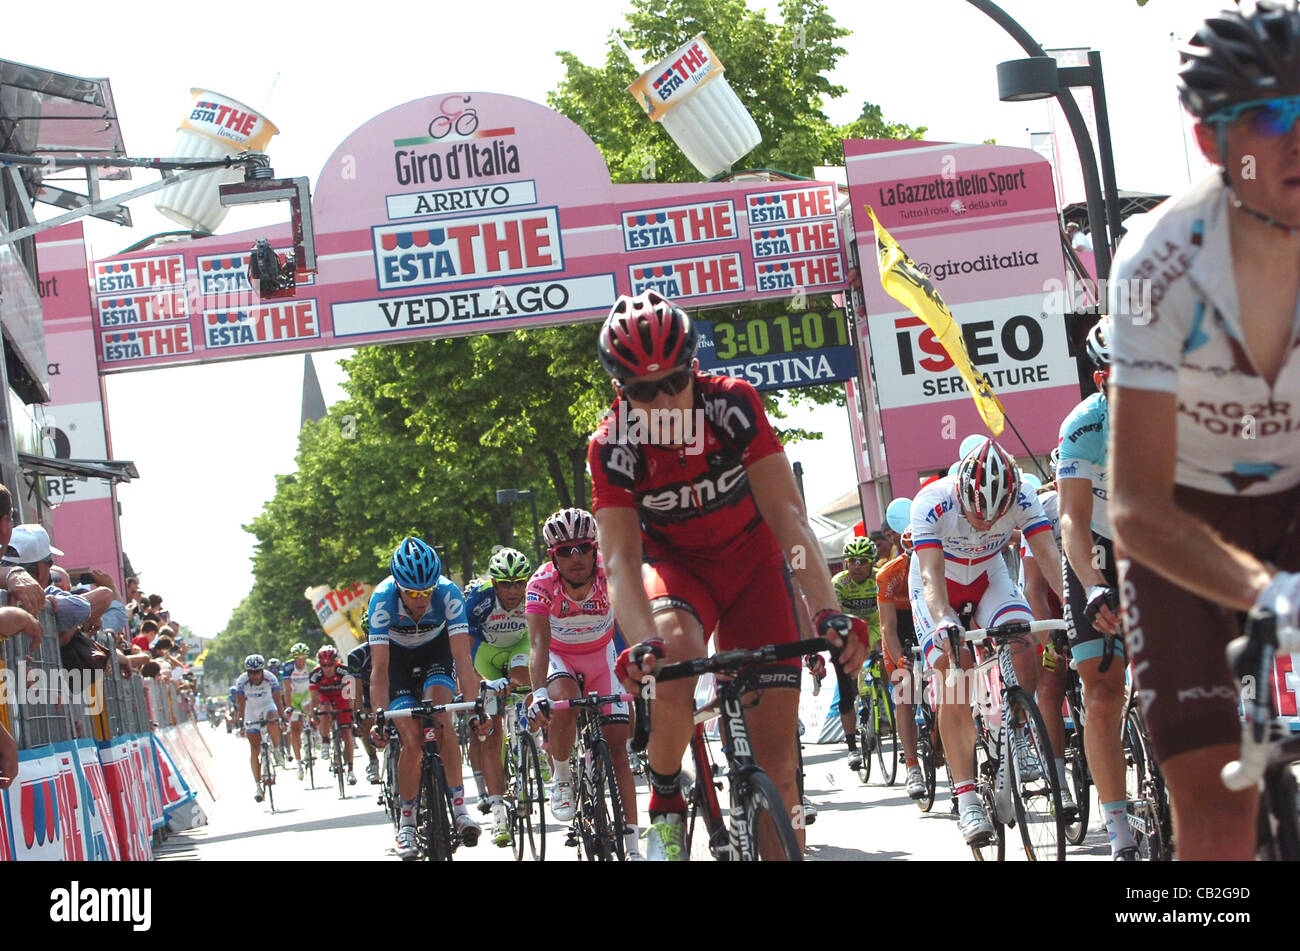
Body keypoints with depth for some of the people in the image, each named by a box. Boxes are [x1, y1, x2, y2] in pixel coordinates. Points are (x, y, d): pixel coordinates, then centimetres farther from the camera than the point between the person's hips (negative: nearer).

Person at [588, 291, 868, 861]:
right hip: (676, 566, -1)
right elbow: (620, 560, -30)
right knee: (675, 653, -36)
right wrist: (642, 642, -49)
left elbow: (787, 514, -29)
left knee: (775, 748, -8)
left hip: (751, 561, 1)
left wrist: (827, 611, -42)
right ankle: (665, 805, -14)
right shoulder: (612, 447, -23)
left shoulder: (732, 404, -25)